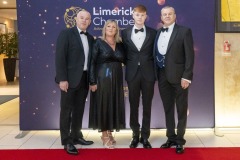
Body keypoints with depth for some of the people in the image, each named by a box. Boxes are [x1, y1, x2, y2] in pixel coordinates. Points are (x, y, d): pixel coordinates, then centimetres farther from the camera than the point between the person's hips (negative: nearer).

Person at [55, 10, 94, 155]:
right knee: (67, 110, 2)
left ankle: (76, 136, 26)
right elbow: (60, 57, -11)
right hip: (70, 78, -6)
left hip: (84, 79, 6)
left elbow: (90, 59, 14)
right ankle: (67, 141, 10)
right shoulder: (66, 34, -4)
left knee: (79, 110, 13)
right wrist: (62, 79, -18)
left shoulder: (90, 38, 13)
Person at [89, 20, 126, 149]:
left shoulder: (120, 44, 9)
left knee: (114, 106, 9)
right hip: (102, 79, -4)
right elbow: (92, 62, -7)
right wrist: (92, 81, -13)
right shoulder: (99, 42, -3)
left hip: (116, 80, 5)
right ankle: (104, 135, 12)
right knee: (103, 105, 0)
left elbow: (125, 60, 11)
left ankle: (109, 132, 23)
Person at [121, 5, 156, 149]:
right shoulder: (125, 32, 6)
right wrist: (129, 66, 1)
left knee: (147, 106, 5)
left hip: (148, 74, 0)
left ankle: (145, 136, 16)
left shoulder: (153, 33, 4)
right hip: (132, 74, 1)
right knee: (134, 106, 6)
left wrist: (155, 71, 0)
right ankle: (136, 135, 19)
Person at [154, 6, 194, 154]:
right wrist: (157, 75, 4)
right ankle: (171, 138, 25)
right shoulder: (157, 33, 11)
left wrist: (187, 77, -15)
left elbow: (190, 55, -8)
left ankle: (180, 140, 17)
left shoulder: (184, 31, -3)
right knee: (168, 109, 12)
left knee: (181, 110, 5)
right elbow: (156, 54, 11)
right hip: (162, 77, 5)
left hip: (178, 76, -4)